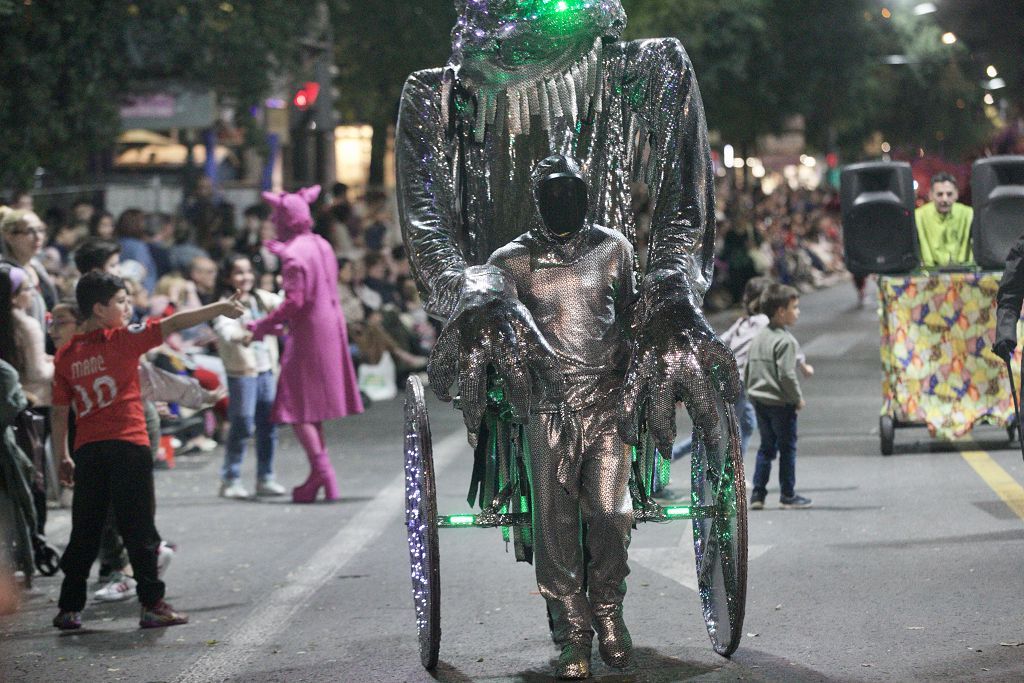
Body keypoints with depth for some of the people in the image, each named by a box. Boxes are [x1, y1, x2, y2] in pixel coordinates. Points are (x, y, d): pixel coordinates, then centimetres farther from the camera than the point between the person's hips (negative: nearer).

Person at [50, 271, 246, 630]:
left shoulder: (66, 355, 8)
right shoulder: (122, 340, -5)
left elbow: (60, 412, 9)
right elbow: (173, 324, -9)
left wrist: (63, 458, 15)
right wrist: (218, 308, -5)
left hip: (87, 452, 4)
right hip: (128, 447, -4)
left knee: (84, 533, 11)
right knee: (139, 530, 1)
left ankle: (69, 608, 12)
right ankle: (152, 604, 2)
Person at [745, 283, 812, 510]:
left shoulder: (758, 338, 9)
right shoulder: (786, 341, -17)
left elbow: (748, 370, 13)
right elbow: (786, 375, -22)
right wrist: (798, 398, -10)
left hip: (759, 400, 7)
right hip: (781, 403, -7)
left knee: (766, 447, 14)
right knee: (787, 448, 4)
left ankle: (757, 494, 10)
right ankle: (788, 495, 9)